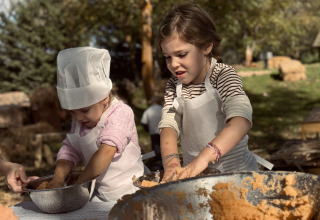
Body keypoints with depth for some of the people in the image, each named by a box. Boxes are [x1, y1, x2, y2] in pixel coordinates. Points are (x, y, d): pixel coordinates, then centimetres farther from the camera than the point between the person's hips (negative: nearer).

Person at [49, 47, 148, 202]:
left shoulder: (121, 113, -11)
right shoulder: (79, 122, 12)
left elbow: (106, 151, -22)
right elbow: (69, 150, 8)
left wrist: (78, 184, -23)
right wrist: (58, 178, -12)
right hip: (99, 195, 6)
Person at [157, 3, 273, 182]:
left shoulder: (223, 75, -11)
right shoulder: (174, 84, 6)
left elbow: (241, 121, -27)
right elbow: (169, 124, -6)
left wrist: (204, 156, -41)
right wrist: (170, 159, -27)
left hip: (234, 171, -5)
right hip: (194, 169, 5)